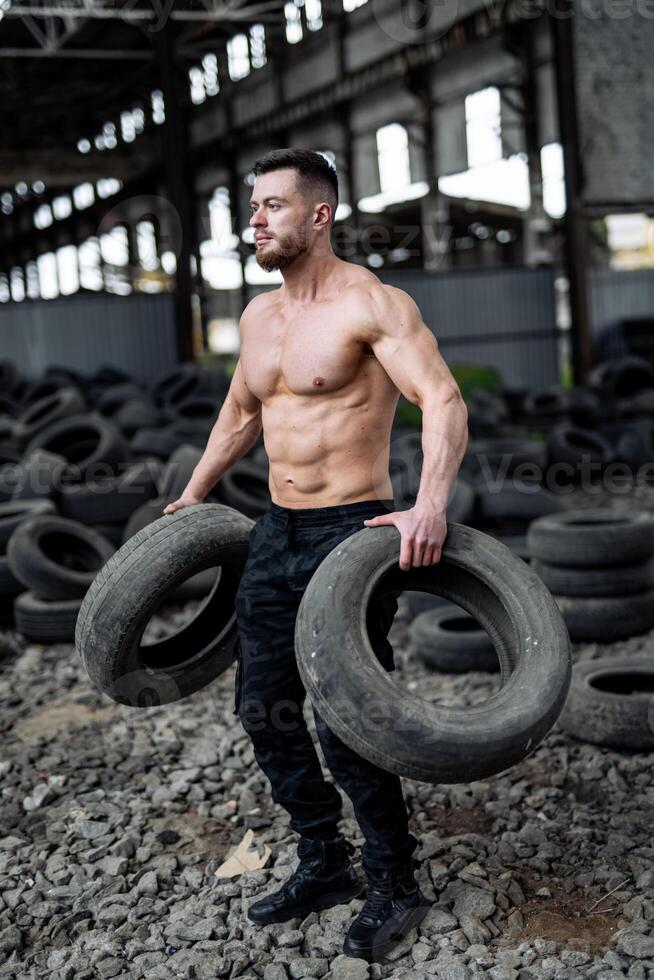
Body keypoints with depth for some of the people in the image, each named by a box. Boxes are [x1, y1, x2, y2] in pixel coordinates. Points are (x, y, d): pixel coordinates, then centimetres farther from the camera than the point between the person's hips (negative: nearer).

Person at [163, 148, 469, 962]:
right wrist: (193, 495, 28)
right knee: (262, 707, 12)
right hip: (276, 533, 8)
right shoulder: (258, 316, 12)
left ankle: (394, 888, 18)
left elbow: (443, 399, -24)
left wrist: (431, 504, -39)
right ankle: (324, 865, 31)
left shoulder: (369, 304, -13)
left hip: (351, 532, -8)